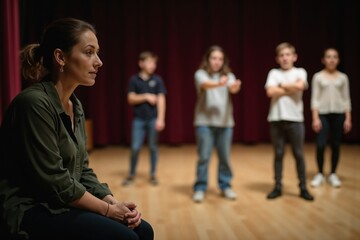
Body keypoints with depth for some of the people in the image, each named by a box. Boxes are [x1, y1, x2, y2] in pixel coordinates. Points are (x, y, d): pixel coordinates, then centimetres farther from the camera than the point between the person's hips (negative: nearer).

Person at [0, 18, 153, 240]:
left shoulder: (76, 106, 7)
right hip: (29, 211, -8)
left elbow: (82, 171, 10)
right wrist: (108, 209, -13)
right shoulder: (34, 103, -21)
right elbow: (55, 182, -22)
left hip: (62, 204, 9)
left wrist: (113, 202, -5)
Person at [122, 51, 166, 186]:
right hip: (139, 119, 0)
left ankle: (153, 175, 19)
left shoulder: (157, 80, 2)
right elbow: (131, 99, 0)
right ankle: (131, 174, 17)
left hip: (153, 118, 0)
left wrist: (160, 119, -9)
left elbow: (161, 100, -2)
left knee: (153, 147, 8)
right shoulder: (134, 80, 2)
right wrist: (146, 96, -13)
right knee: (135, 148, 1)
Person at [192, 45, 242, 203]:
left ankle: (225, 186, 22)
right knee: (204, 157, 0)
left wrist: (235, 87, -41)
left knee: (225, 157, 8)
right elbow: (205, 84, -25)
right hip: (204, 122, -3)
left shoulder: (228, 75, 7)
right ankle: (200, 188, 11)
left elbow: (232, 88, -15)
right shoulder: (201, 74, -2)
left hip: (225, 122, 3)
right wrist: (218, 83, -47)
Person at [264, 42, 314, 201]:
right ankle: (278, 187, 15)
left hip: (295, 119, -1)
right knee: (278, 154, 7)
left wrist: (281, 85, -4)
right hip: (276, 119, 1)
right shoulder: (274, 73, 7)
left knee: (298, 154, 5)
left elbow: (300, 86, -16)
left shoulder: (300, 72, 6)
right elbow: (270, 92, -10)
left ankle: (303, 188, 15)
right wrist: (291, 89, -8)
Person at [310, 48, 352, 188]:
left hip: (339, 114, 2)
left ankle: (333, 175, 18)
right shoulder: (318, 77, 2)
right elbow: (315, 98, -1)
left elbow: (346, 99, 7)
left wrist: (348, 118, 1)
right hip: (323, 114, -1)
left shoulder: (343, 77, 7)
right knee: (320, 145, -9)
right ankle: (320, 174, 9)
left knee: (336, 145, 4)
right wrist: (315, 118, -8)